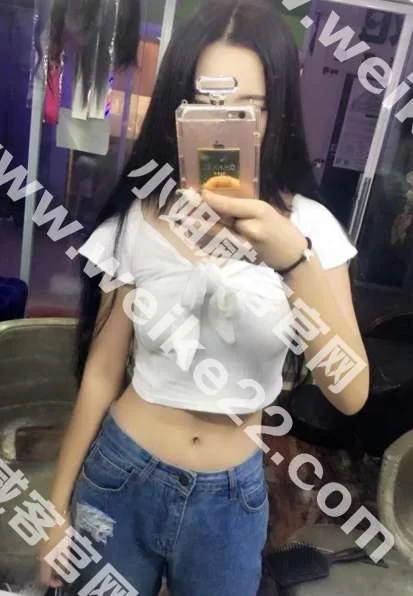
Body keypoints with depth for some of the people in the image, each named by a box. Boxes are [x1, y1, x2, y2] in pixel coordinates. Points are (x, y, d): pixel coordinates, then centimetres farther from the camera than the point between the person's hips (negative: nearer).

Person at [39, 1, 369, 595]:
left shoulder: (307, 226, -12)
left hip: (231, 498, 1)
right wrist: (58, 504, 4)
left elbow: (350, 393, -20)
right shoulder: (137, 221, -10)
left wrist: (293, 257, -35)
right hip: (121, 478, 0)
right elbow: (101, 373, -3)